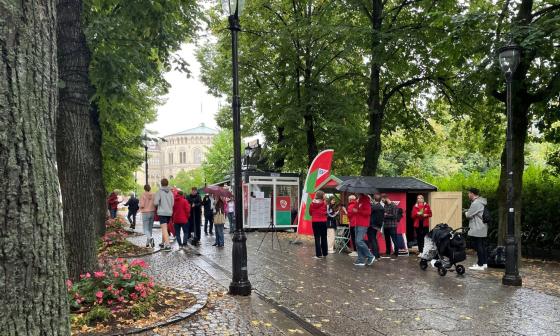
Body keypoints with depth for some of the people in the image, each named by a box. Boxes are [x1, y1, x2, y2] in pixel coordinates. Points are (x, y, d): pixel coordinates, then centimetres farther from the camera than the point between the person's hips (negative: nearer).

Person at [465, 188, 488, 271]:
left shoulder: (476, 203, -18)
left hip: (477, 230, -10)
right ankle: (484, 263, 21)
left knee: (478, 246, -5)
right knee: (483, 246, 14)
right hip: (483, 229, 10)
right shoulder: (481, 202, 15)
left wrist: (466, 213, 4)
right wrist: (469, 213, 8)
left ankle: (480, 265, -2)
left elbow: (468, 215, -17)